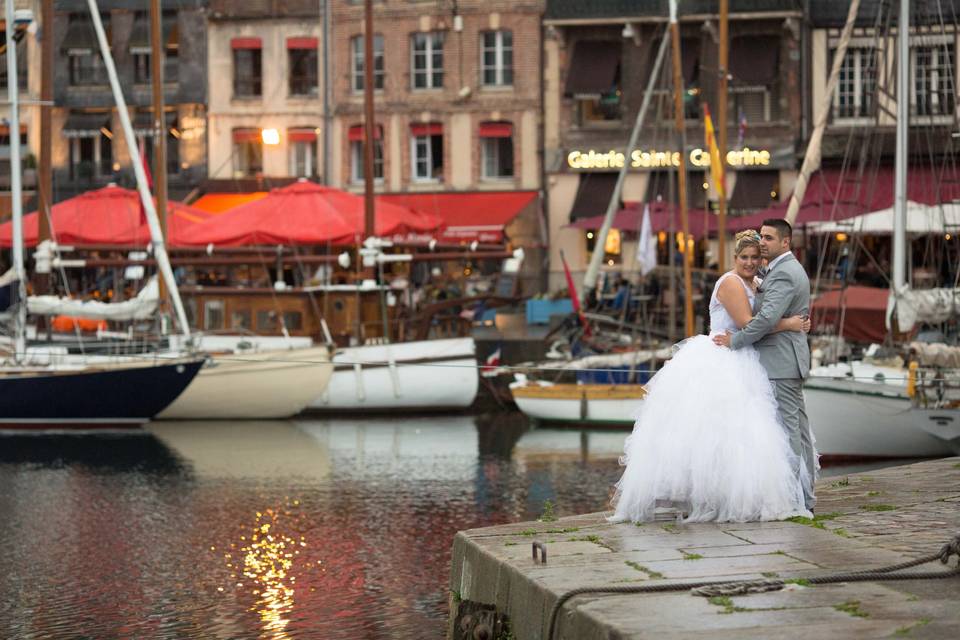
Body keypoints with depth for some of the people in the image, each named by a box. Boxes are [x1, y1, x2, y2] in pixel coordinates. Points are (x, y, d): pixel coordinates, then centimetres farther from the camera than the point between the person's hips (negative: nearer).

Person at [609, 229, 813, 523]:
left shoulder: (752, 285, 19)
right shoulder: (731, 282, -10)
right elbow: (746, 323, -18)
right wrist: (789, 325, -14)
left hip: (738, 370, 9)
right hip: (718, 366, -9)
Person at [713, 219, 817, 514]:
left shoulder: (783, 273, -16)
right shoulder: (793, 269, 19)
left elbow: (767, 318, -24)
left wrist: (734, 340, -16)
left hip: (780, 363, -11)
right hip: (789, 360, 11)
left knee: (786, 430, -9)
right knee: (798, 429, 11)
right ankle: (805, 497, 15)